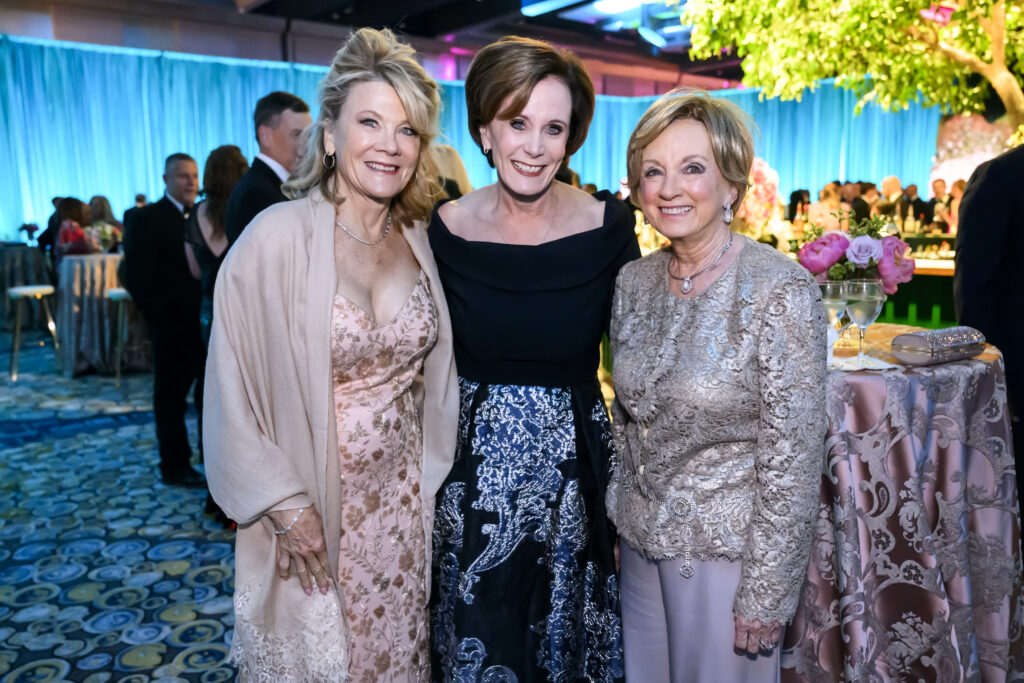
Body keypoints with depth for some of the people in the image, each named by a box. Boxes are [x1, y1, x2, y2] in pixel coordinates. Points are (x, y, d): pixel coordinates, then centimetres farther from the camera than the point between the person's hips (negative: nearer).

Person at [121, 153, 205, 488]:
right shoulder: (145, 218, -7)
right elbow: (135, 276, -11)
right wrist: (162, 319, -14)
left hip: (205, 323, 5)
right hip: (173, 327, -5)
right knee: (171, 397, 7)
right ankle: (175, 467, 20)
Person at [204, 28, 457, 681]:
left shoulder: (419, 240, 0)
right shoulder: (278, 239, -16)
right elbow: (234, 387, -13)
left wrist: (432, 477, 9)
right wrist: (285, 505, -13)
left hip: (403, 505, 4)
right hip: (308, 509, -4)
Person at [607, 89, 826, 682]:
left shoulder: (783, 290, -18)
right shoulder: (634, 282, -1)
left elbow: (794, 458, -17)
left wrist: (768, 595, -14)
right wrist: (617, 520, 11)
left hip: (728, 549, -5)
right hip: (640, 542, 5)